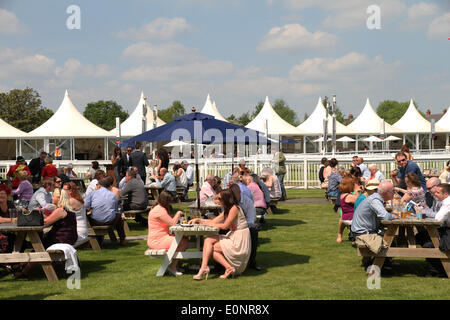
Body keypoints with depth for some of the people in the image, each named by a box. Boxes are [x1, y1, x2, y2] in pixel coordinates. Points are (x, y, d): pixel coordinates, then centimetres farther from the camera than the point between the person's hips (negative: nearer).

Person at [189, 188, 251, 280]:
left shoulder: (234, 208, -14)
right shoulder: (227, 210, 15)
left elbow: (225, 226, -15)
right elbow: (214, 221, 18)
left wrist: (210, 224, -4)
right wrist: (198, 220, 12)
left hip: (240, 240, -9)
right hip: (233, 237, 9)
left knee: (212, 248, -8)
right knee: (208, 241, -4)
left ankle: (229, 268, -5)